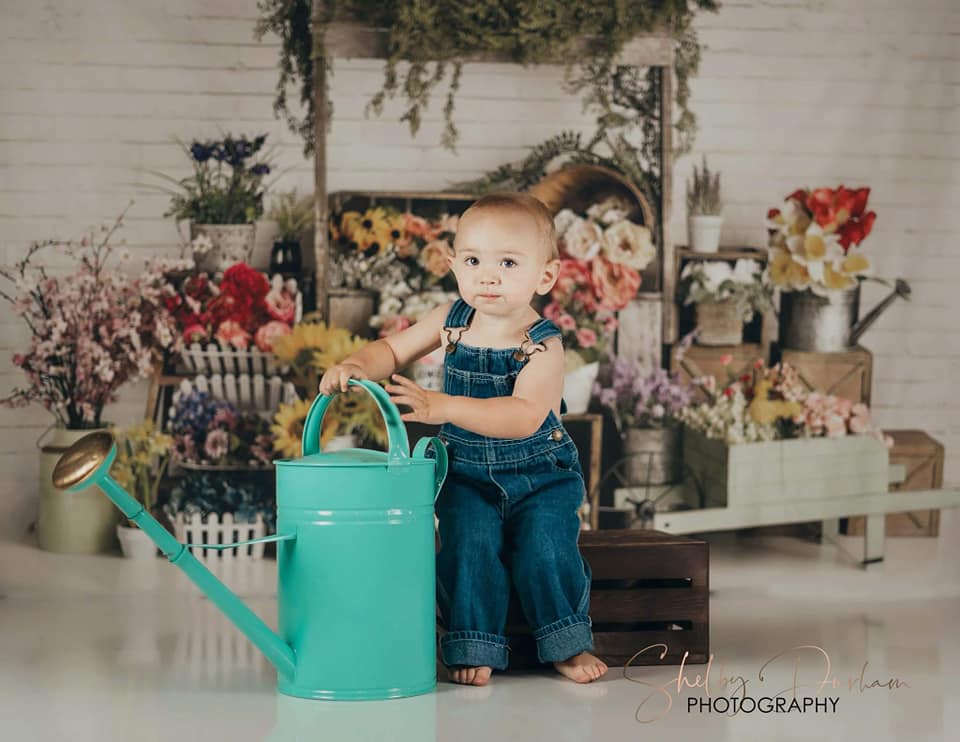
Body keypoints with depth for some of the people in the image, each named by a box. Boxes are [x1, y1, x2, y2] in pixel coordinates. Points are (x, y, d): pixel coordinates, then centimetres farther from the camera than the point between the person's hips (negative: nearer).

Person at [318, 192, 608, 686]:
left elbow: (524, 417, -35)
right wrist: (357, 367, -15)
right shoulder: (452, 320, -3)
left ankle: (567, 642, -4)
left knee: (544, 546, -24)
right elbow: (393, 349, 10)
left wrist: (443, 406, -46)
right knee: (470, 542, -23)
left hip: (539, 474, -3)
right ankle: (474, 647, -10)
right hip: (467, 473, 3)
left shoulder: (543, 345, -19)